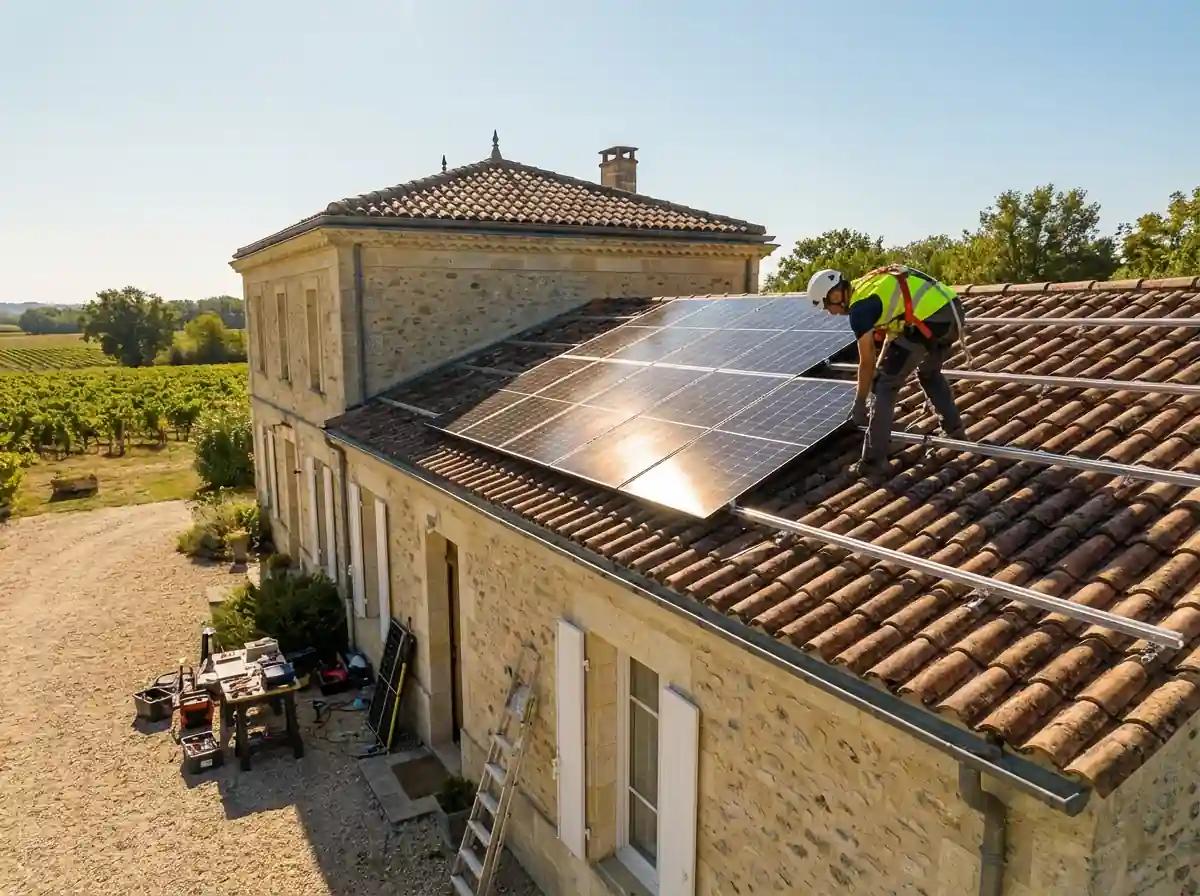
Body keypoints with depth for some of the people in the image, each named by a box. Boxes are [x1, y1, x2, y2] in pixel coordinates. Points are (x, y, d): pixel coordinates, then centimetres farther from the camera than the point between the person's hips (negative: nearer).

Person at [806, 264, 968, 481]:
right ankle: (955, 430, 42)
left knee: (886, 385, 2)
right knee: (930, 373, 33)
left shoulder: (859, 309, -4)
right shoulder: (871, 285, 22)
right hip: (953, 311, 9)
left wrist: (859, 404, 14)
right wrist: (883, 370, 39)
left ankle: (873, 463, 5)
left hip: (929, 322, -9)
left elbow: (866, 362, 2)